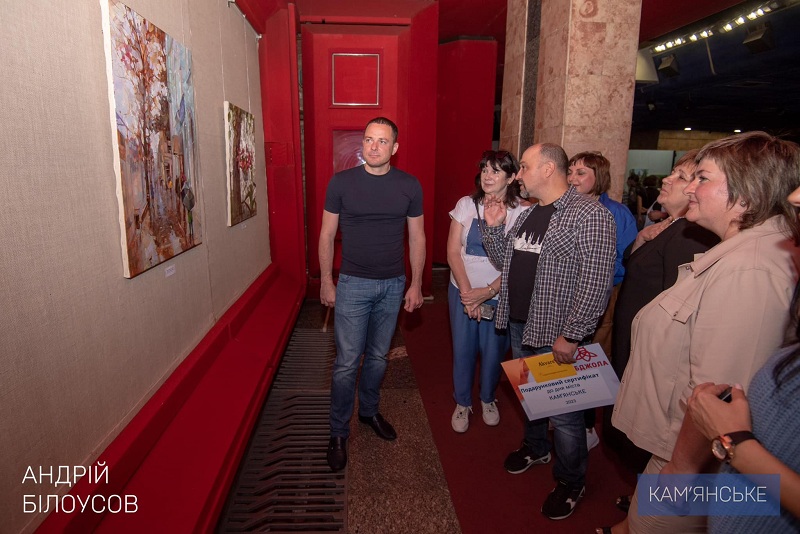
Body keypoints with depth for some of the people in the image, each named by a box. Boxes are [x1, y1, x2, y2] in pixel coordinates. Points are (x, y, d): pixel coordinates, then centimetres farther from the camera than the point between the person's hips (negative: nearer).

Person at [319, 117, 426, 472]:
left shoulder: (409, 186, -1)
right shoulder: (341, 182, -5)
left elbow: (417, 237, 5)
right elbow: (327, 234, 1)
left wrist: (416, 285, 3)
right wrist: (326, 281, 0)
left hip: (393, 285, 2)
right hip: (352, 284, -2)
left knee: (378, 356, 16)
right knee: (347, 362, 1)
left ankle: (369, 410, 40)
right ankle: (338, 433, 18)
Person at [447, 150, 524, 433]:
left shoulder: (521, 212, -6)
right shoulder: (466, 205, -2)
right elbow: (453, 252, -4)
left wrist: (488, 291, -17)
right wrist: (466, 292, -13)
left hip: (499, 295, -1)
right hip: (462, 290, 1)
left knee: (493, 350, 10)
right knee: (462, 348, 9)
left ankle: (487, 399, 38)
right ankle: (462, 402, 31)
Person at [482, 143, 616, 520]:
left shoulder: (589, 215, -16)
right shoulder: (527, 213, 10)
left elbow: (595, 283, -21)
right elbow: (505, 262, 14)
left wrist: (571, 336, -22)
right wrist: (493, 227, 0)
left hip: (556, 335, -8)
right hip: (519, 325, 8)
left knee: (563, 412, 5)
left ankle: (570, 483, 28)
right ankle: (535, 447, 49)